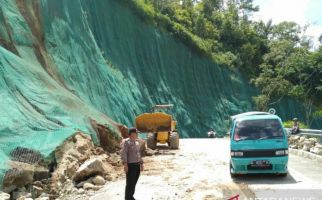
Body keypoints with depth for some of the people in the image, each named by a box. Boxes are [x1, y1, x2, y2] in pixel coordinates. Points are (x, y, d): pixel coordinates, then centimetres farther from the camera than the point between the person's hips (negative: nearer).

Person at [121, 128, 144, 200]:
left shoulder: (137, 142, 16)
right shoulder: (126, 142, -8)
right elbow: (123, 153, -16)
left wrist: (141, 164, 18)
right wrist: (125, 164, -24)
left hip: (137, 165, 7)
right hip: (130, 165, -7)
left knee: (134, 183, 12)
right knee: (130, 183, -4)